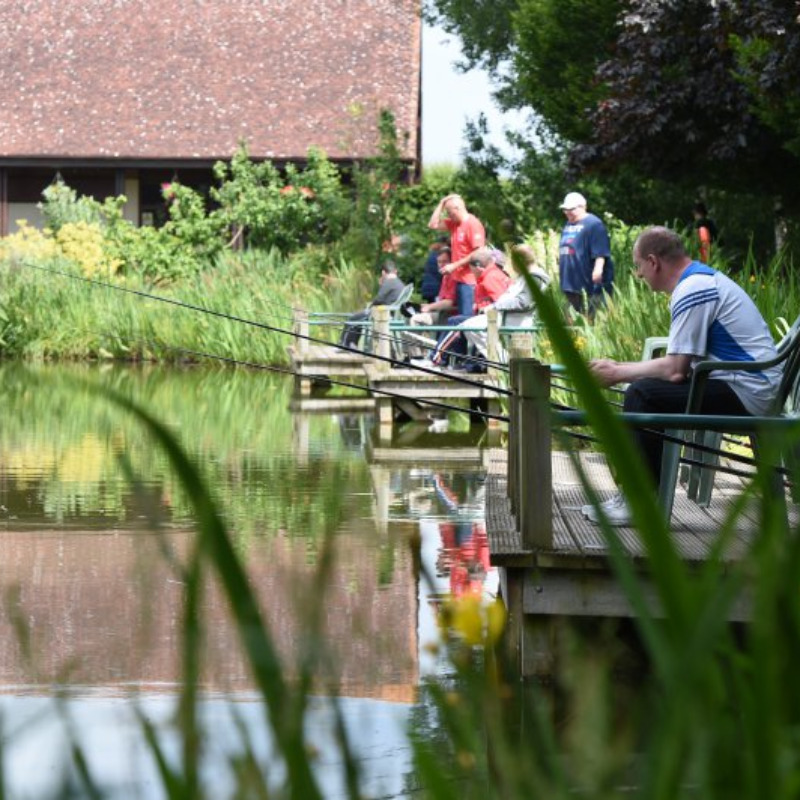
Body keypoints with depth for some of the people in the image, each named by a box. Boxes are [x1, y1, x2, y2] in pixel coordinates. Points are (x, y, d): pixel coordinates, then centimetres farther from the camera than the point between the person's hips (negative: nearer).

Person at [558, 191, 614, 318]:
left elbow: (600, 252, -17)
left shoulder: (593, 224, -9)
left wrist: (598, 269, -27)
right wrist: (560, 267, 29)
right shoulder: (568, 225, 20)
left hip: (589, 283, -9)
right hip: (571, 282, 9)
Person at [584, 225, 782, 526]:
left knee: (641, 395, -14)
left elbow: (674, 370, -18)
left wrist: (618, 372, -5)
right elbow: (679, 362, 16)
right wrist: (620, 368, 12)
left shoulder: (692, 292, -16)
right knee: (646, 391, 14)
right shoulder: (703, 279, 17)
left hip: (746, 394, -11)